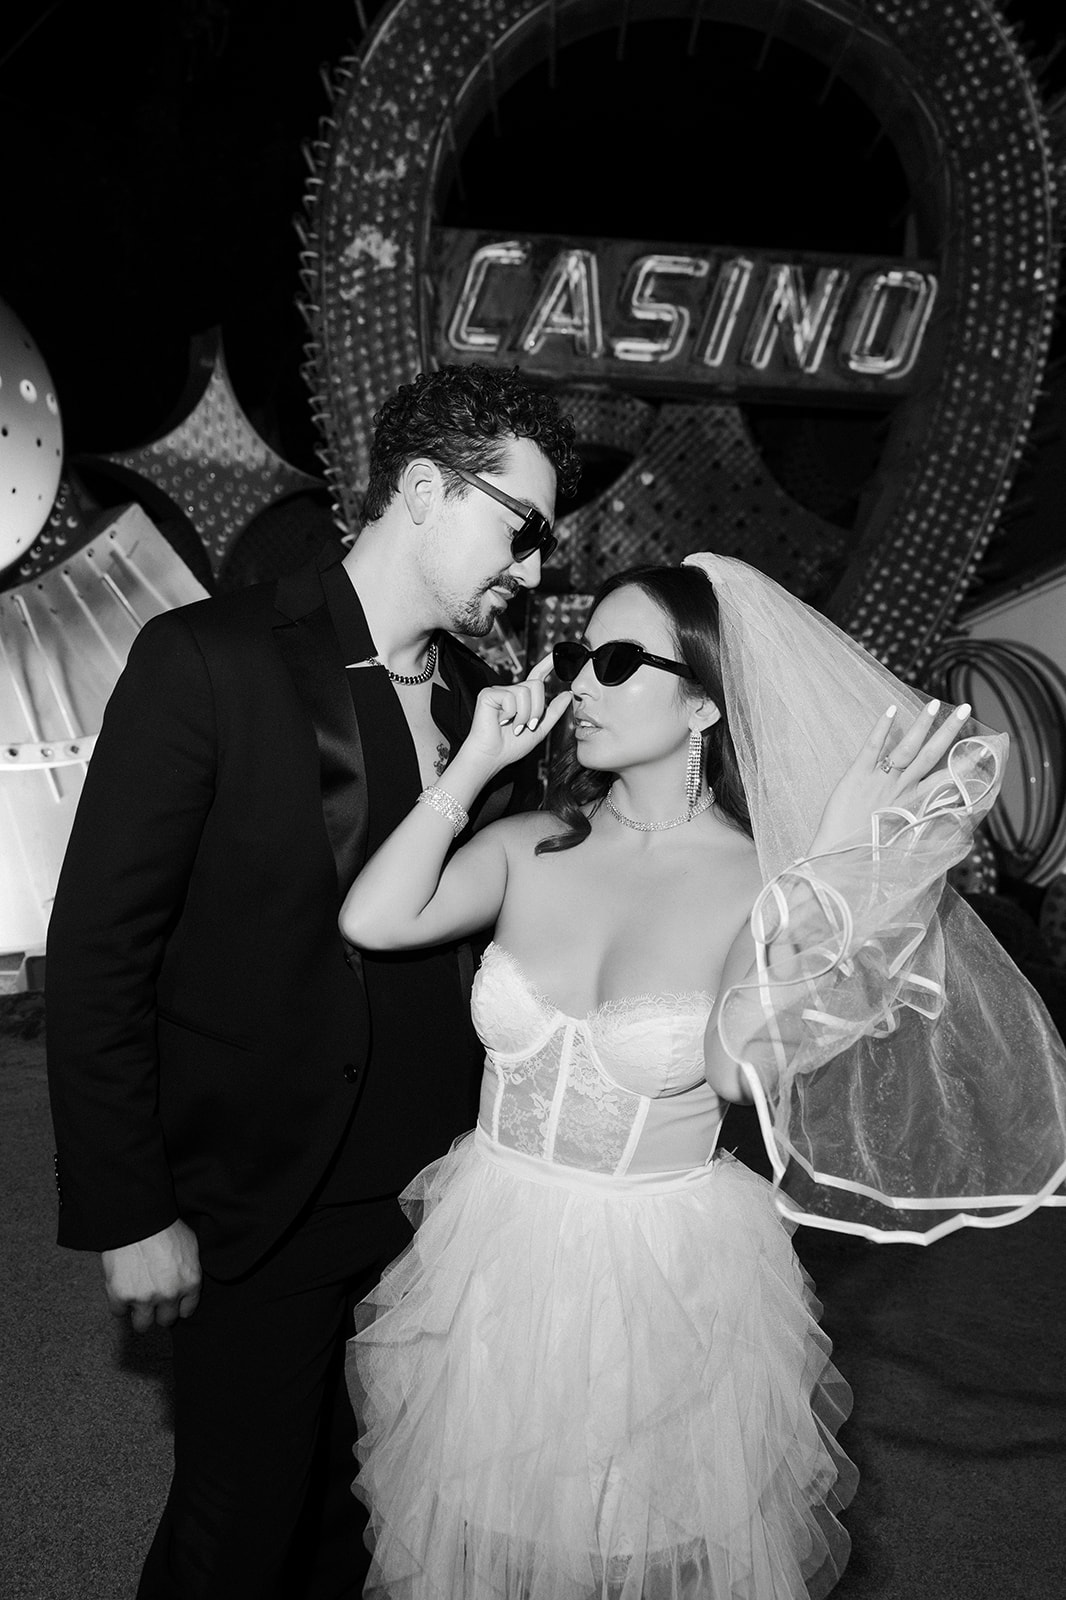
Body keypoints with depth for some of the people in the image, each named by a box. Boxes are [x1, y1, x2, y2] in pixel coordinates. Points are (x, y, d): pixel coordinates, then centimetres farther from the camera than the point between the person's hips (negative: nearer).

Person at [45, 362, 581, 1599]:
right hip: (257, 1214, -5)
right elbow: (96, 952, -14)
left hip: (434, 1203, 5)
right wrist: (128, 1216, -12)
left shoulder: (484, 698, 3)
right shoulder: (207, 661, -15)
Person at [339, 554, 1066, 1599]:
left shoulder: (773, 883, -12)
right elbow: (371, 921, -20)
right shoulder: (531, 847, -6)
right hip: (496, 1261, 2)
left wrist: (833, 861, -31)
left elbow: (743, 1064, -28)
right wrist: (476, 762, -15)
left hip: (666, 1283, -2)